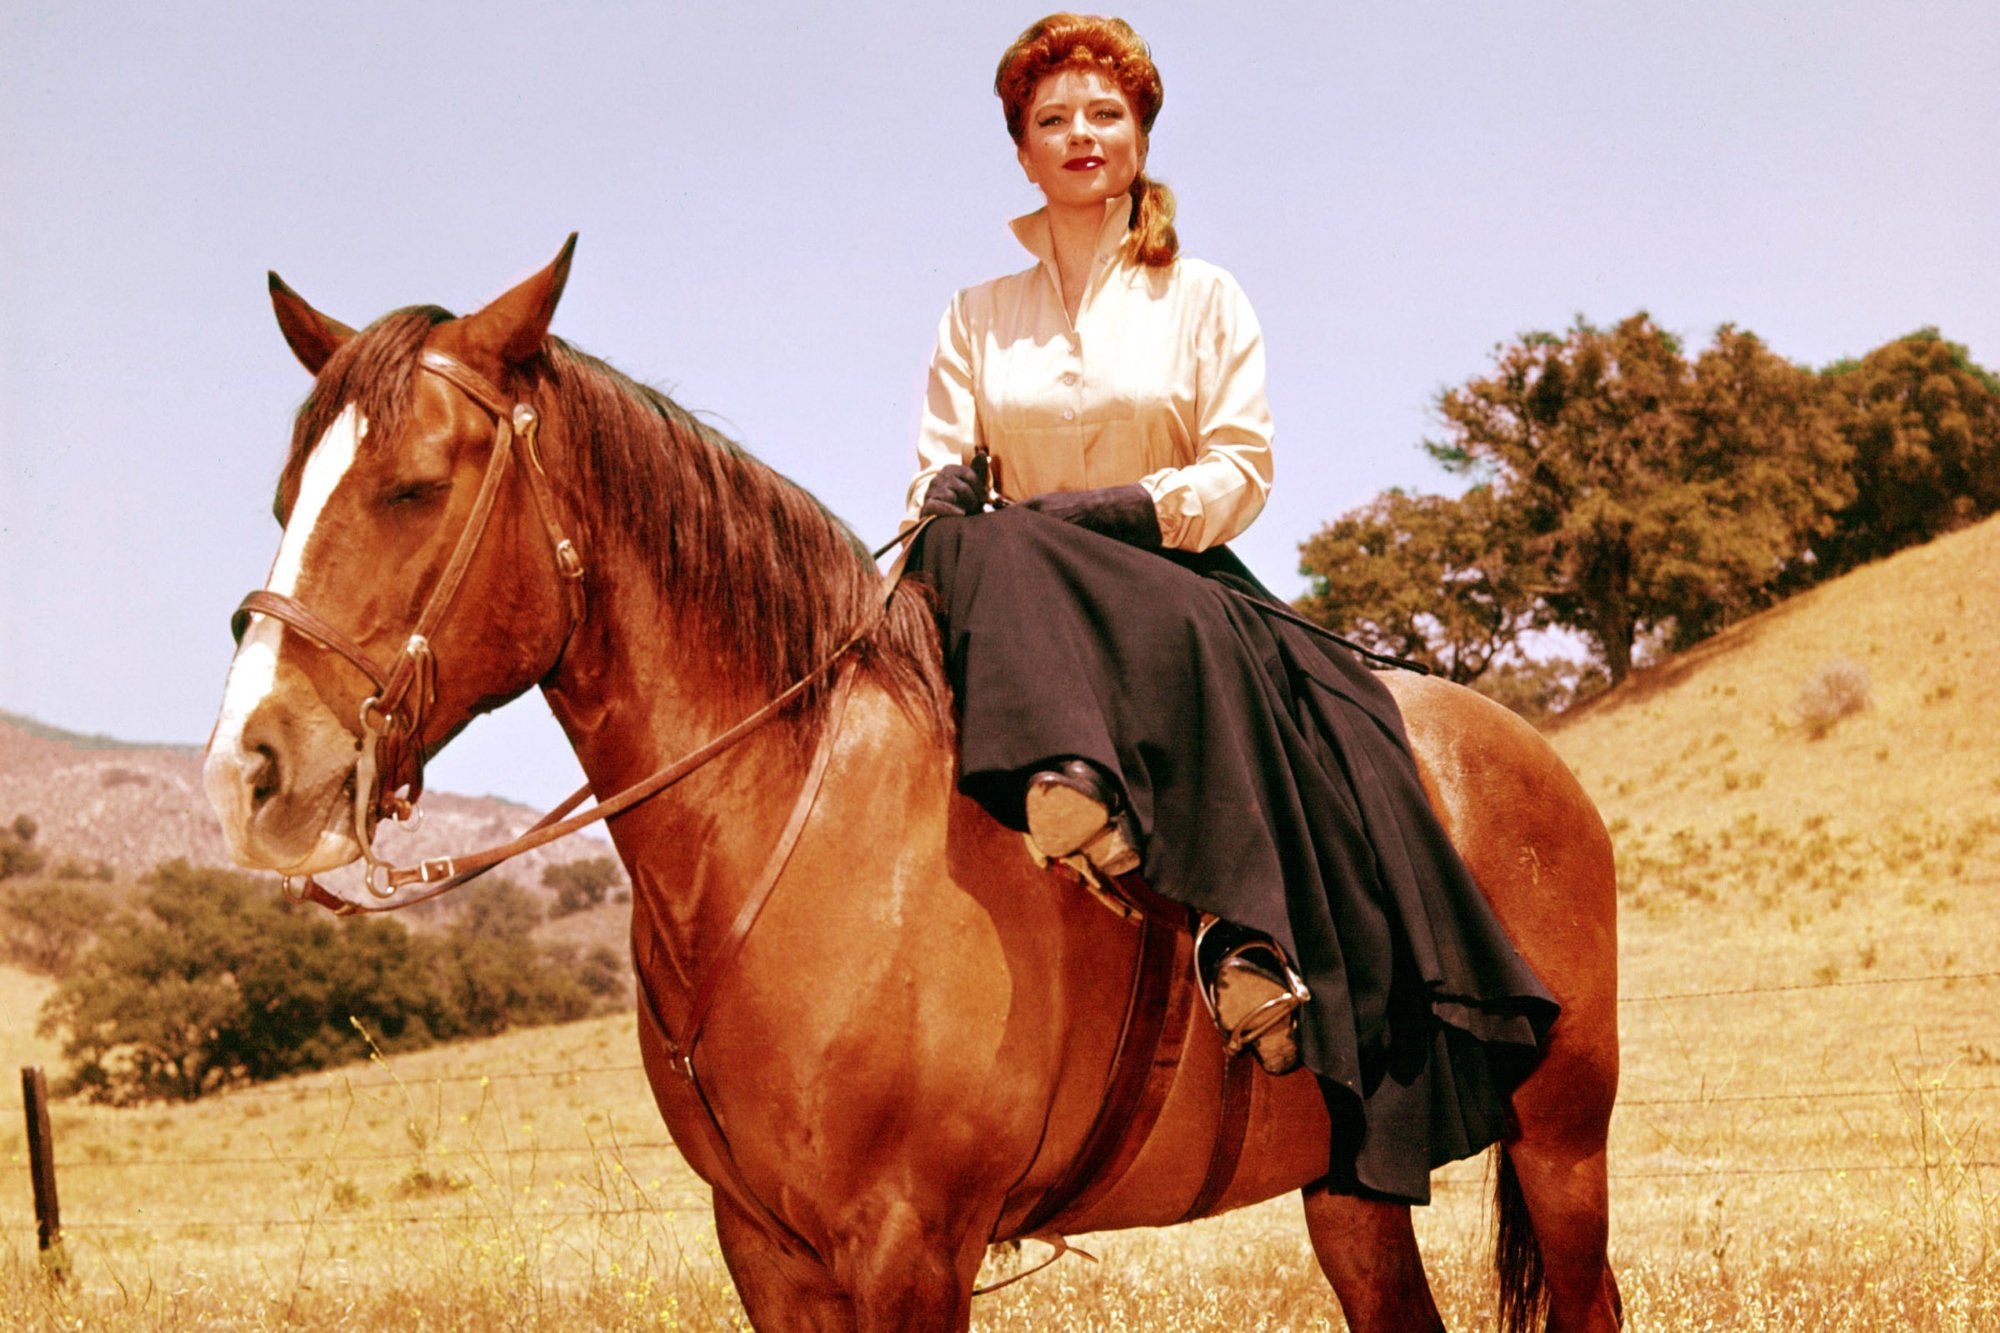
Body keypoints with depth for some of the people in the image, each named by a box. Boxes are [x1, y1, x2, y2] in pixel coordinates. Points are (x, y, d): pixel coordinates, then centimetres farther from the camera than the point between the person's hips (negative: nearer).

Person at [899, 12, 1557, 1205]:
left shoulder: (1203, 300, 13)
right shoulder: (978, 318, 19)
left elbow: (1241, 471, 3)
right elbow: (942, 476, 13)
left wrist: (1124, 508, -15)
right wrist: (947, 506, -13)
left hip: (1174, 585, 0)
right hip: (1019, 609, 1)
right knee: (980, 559, -38)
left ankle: (1256, 944, -45)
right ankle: (1060, 782, -63)